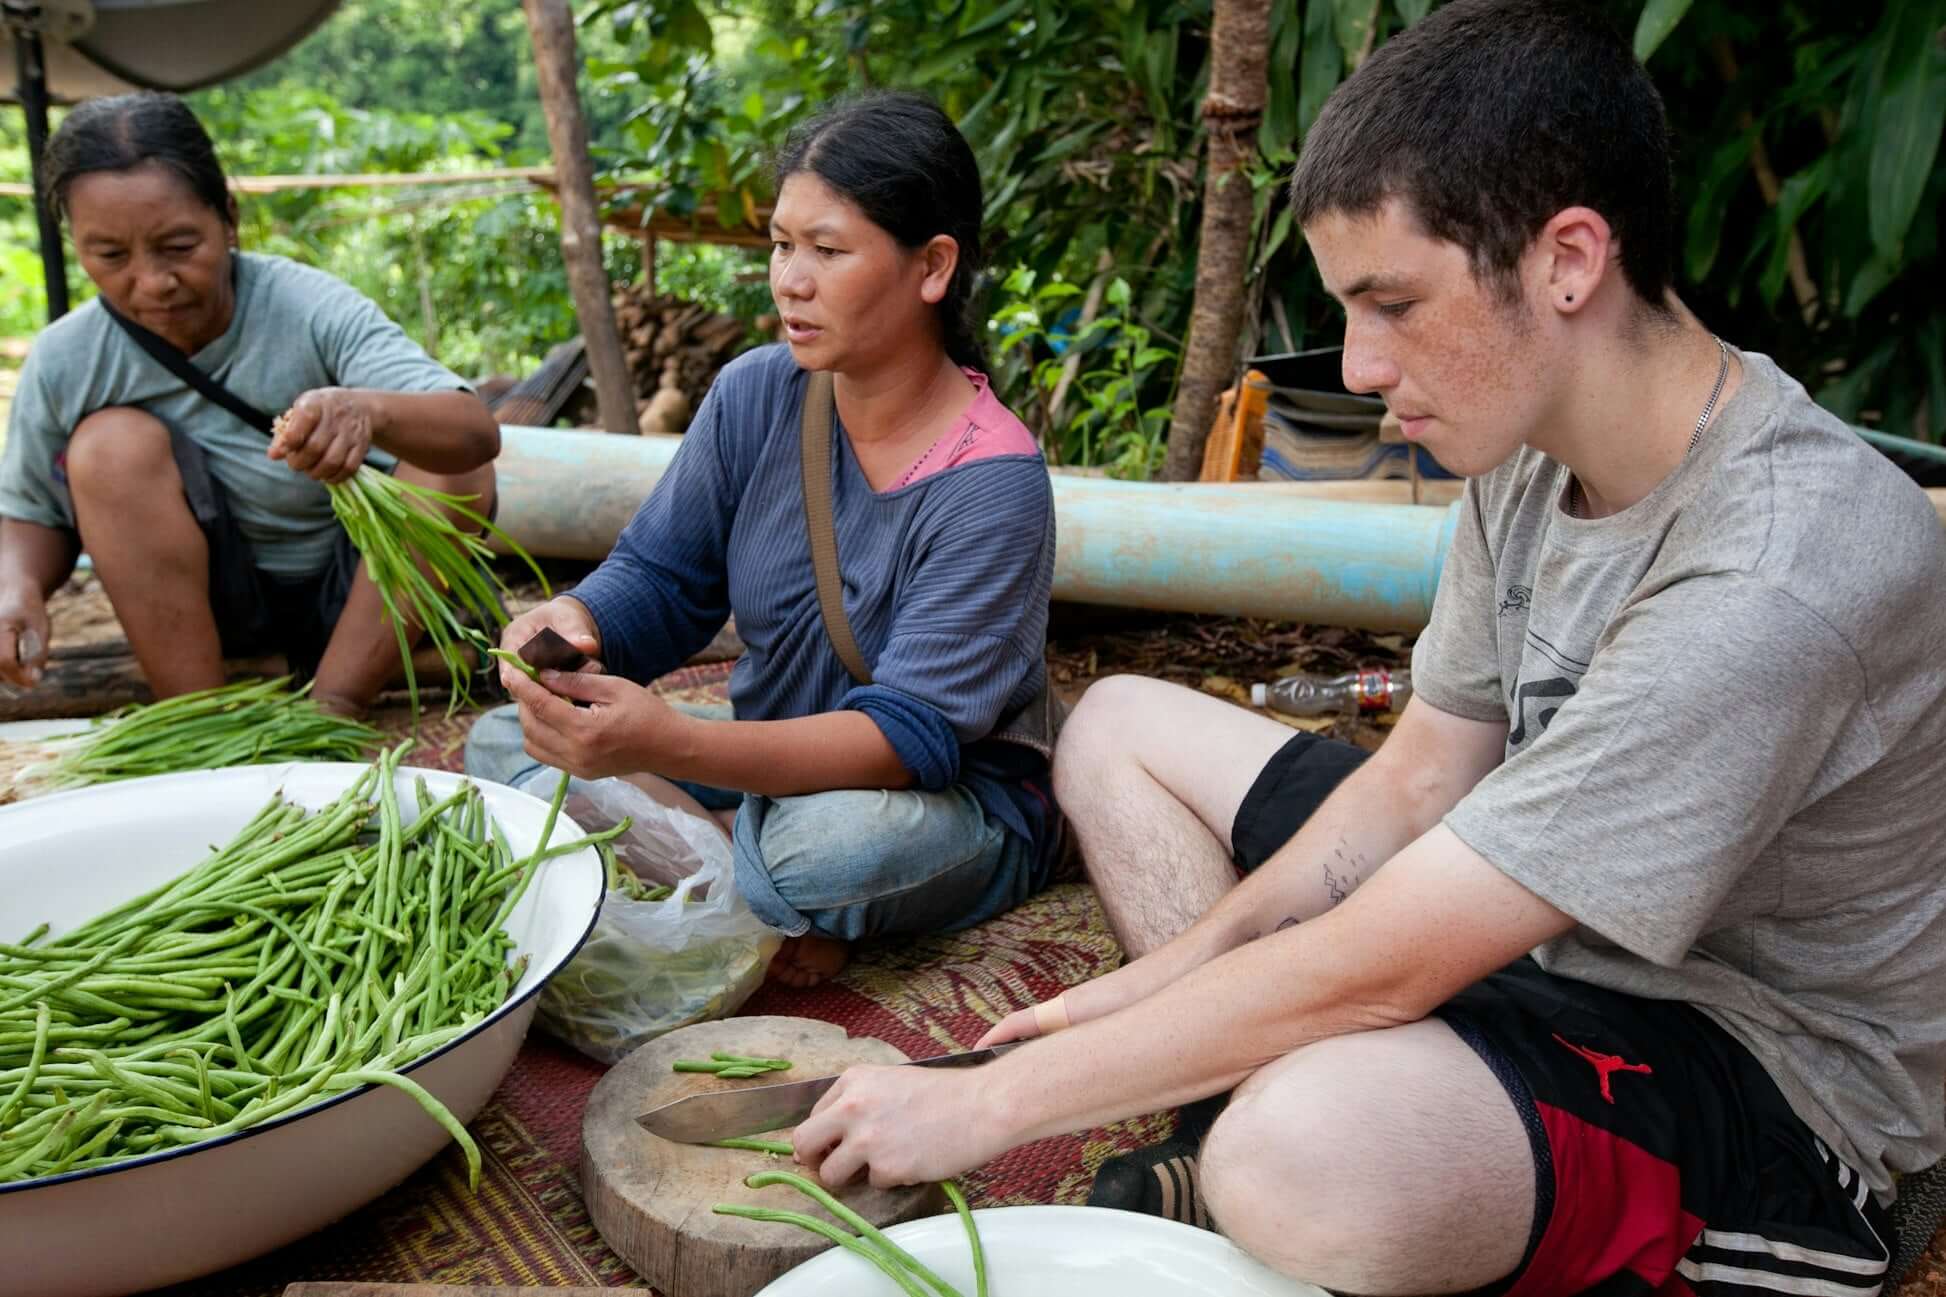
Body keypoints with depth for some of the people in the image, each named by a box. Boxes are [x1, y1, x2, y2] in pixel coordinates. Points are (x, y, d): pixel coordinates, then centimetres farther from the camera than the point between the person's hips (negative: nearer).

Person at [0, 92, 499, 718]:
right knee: (112, 444, -23)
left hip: (352, 589, -1)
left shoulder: (313, 311, -23)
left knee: (458, 471, -25)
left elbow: (478, 432, -35)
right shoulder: (65, 362, -14)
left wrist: (369, 411, -57)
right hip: (193, 602, 2)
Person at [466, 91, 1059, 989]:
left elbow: (912, 736, -30)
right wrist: (577, 624, -27)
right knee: (500, 741, -5)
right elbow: (660, 578, -1)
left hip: (959, 805, -6)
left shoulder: (993, 483, -24)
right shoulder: (757, 394, -6)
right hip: (769, 759, 6)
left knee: (844, 835, -40)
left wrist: (669, 746, -43)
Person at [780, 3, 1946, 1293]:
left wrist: (991, 1101, -23)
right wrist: (1160, 982, -6)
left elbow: (1370, 972, -32)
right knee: (1120, 727, 6)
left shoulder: (1776, 581, -34)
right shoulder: (1536, 450, -6)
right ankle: (1237, 1143, -4)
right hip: (1531, 928, 8)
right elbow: (1417, 779, 3)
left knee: (1307, 1160, -40)